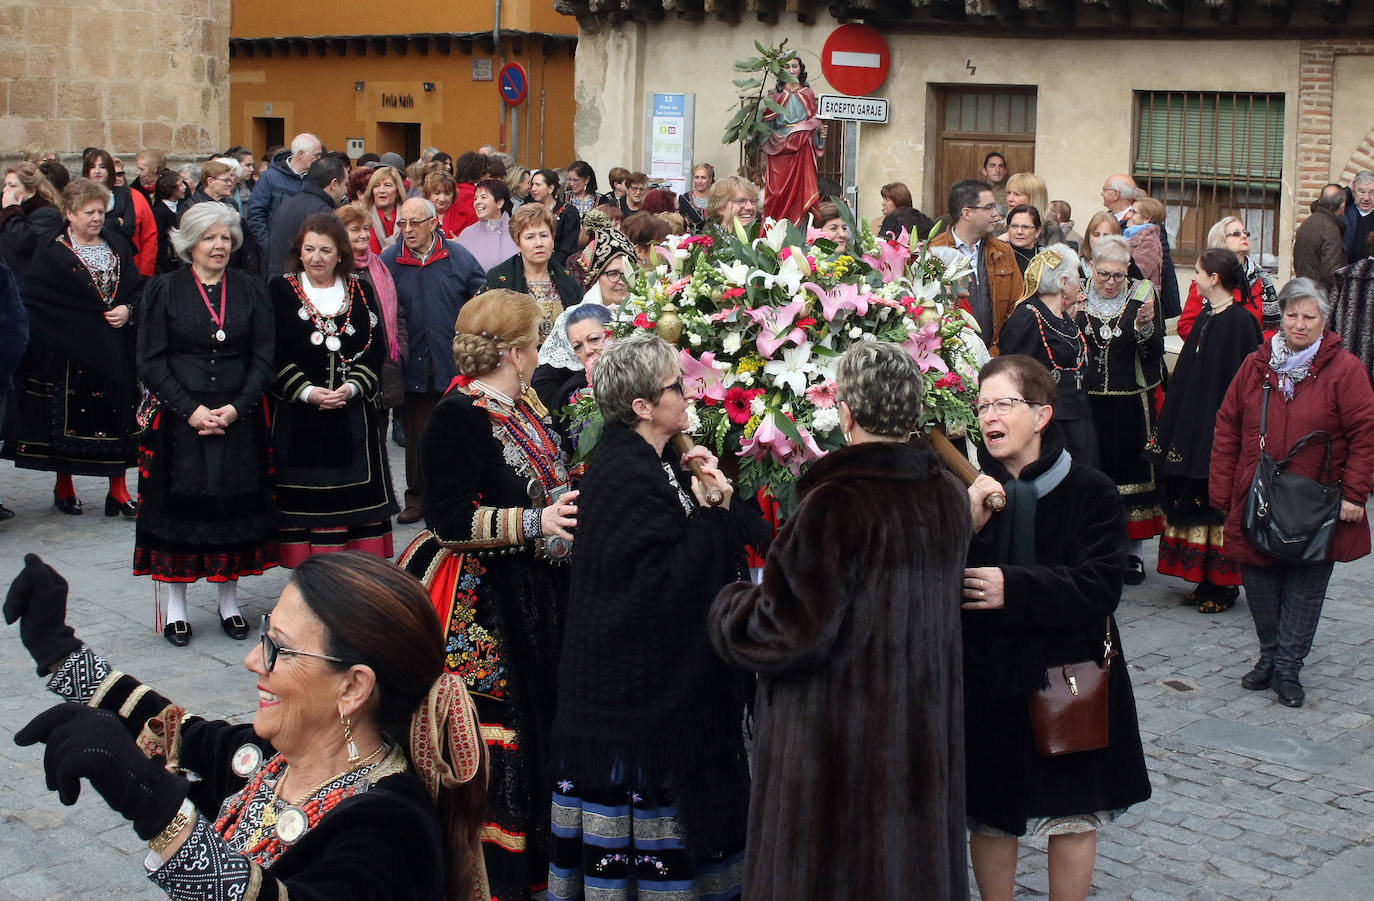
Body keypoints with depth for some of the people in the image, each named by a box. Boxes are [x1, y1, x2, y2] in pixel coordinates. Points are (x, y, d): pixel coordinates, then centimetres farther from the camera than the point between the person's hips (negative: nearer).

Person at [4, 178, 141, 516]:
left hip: (115, 349, 4)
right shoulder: (52, 251, -5)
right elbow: (29, 298, -10)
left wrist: (128, 310, -6)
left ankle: (118, 491, 11)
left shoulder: (117, 244, 8)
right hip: (70, 349, -4)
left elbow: (138, 286, 12)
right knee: (68, 418, 4)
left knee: (118, 416, 3)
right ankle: (64, 486, 21)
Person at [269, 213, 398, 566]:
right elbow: (273, 355, -3)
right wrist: (307, 392, -15)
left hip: (353, 414, 2)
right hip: (298, 415, -2)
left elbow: (377, 349, 4)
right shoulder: (280, 291, 3)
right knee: (304, 495, -2)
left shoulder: (361, 292, 9)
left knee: (353, 494, 1)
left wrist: (351, 388, -11)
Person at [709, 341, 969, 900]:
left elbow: (789, 633, -22)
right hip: (924, 741, 7)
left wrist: (726, 606, -1)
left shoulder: (836, 508, -22)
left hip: (838, 742, -7)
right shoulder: (950, 498, -1)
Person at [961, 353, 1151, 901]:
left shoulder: (1090, 493, -6)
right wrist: (969, 525, -25)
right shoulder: (967, 488, -2)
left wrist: (1014, 588, -25)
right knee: (989, 818, 10)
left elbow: (1100, 589, -14)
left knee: (1073, 818, 10)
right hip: (986, 681, 1)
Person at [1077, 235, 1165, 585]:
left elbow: (1155, 352, -6)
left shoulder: (1144, 294, -1)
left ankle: (1134, 551, 14)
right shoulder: (1078, 295, 4)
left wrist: (1144, 326, -24)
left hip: (1132, 402, -1)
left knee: (1132, 467, 3)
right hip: (1087, 400, 1)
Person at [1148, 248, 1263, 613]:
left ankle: (1224, 587, 9)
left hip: (1218, 426, -8)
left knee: (1219, 502, -1)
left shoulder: (1239, 322, -14)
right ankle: (1208, 581, 19)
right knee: (1196, 500, 11)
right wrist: (1173, 425, 14)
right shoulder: (1206, 316, 11)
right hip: (1193, 425, 8)